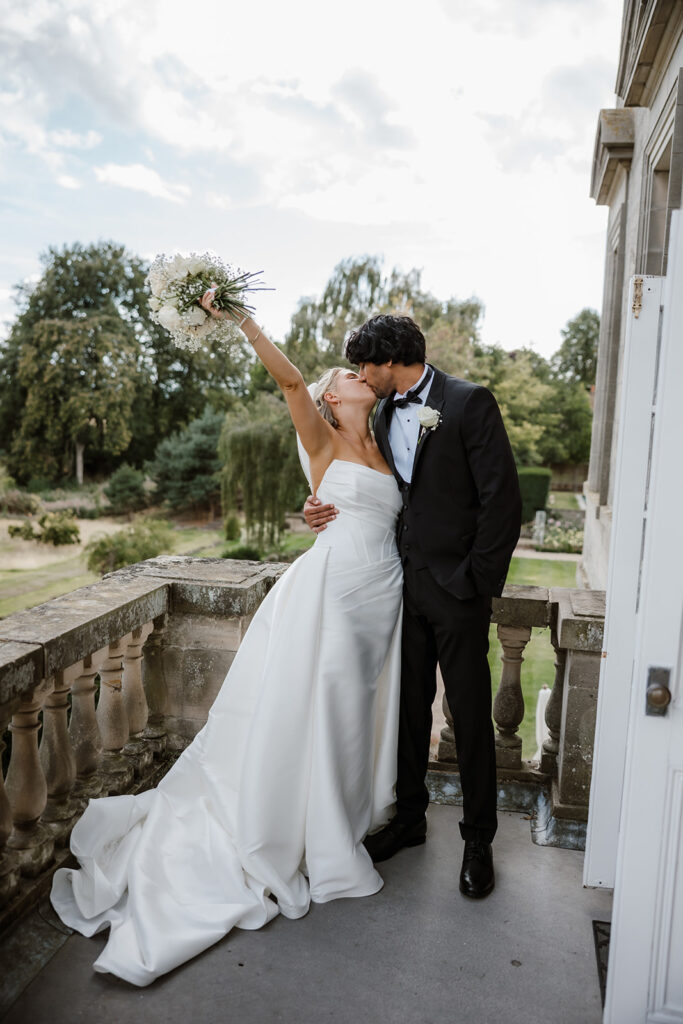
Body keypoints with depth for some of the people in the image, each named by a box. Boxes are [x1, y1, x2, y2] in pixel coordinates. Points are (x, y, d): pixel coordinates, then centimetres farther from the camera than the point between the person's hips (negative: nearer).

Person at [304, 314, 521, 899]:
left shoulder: (469, 402, -11)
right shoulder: (384, 415, 10)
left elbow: (503, 498, -14)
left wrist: (478, 579, -14)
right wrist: (327, 511, 0)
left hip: (456, 587, -6)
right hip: (406, 583, 6)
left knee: (470, 714, 6)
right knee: (409, 707, 15)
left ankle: (479, 840, 24)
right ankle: (409, 818, 33)